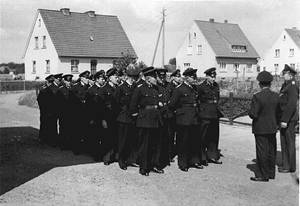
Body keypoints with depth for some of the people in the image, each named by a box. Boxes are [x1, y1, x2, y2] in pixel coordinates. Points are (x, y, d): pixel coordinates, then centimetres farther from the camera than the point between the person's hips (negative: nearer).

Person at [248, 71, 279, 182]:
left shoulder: (257, 97, -17)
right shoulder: (276, 96, 0)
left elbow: (253, 114, -19)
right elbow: (278, 113, 7)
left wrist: (250, 111, 2)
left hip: (260, 129, -6)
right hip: (272, 128, 6)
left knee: (262, 152, 2)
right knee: (271, 151, 15)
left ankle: (263, 175, 8)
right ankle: (271, 173, 26)